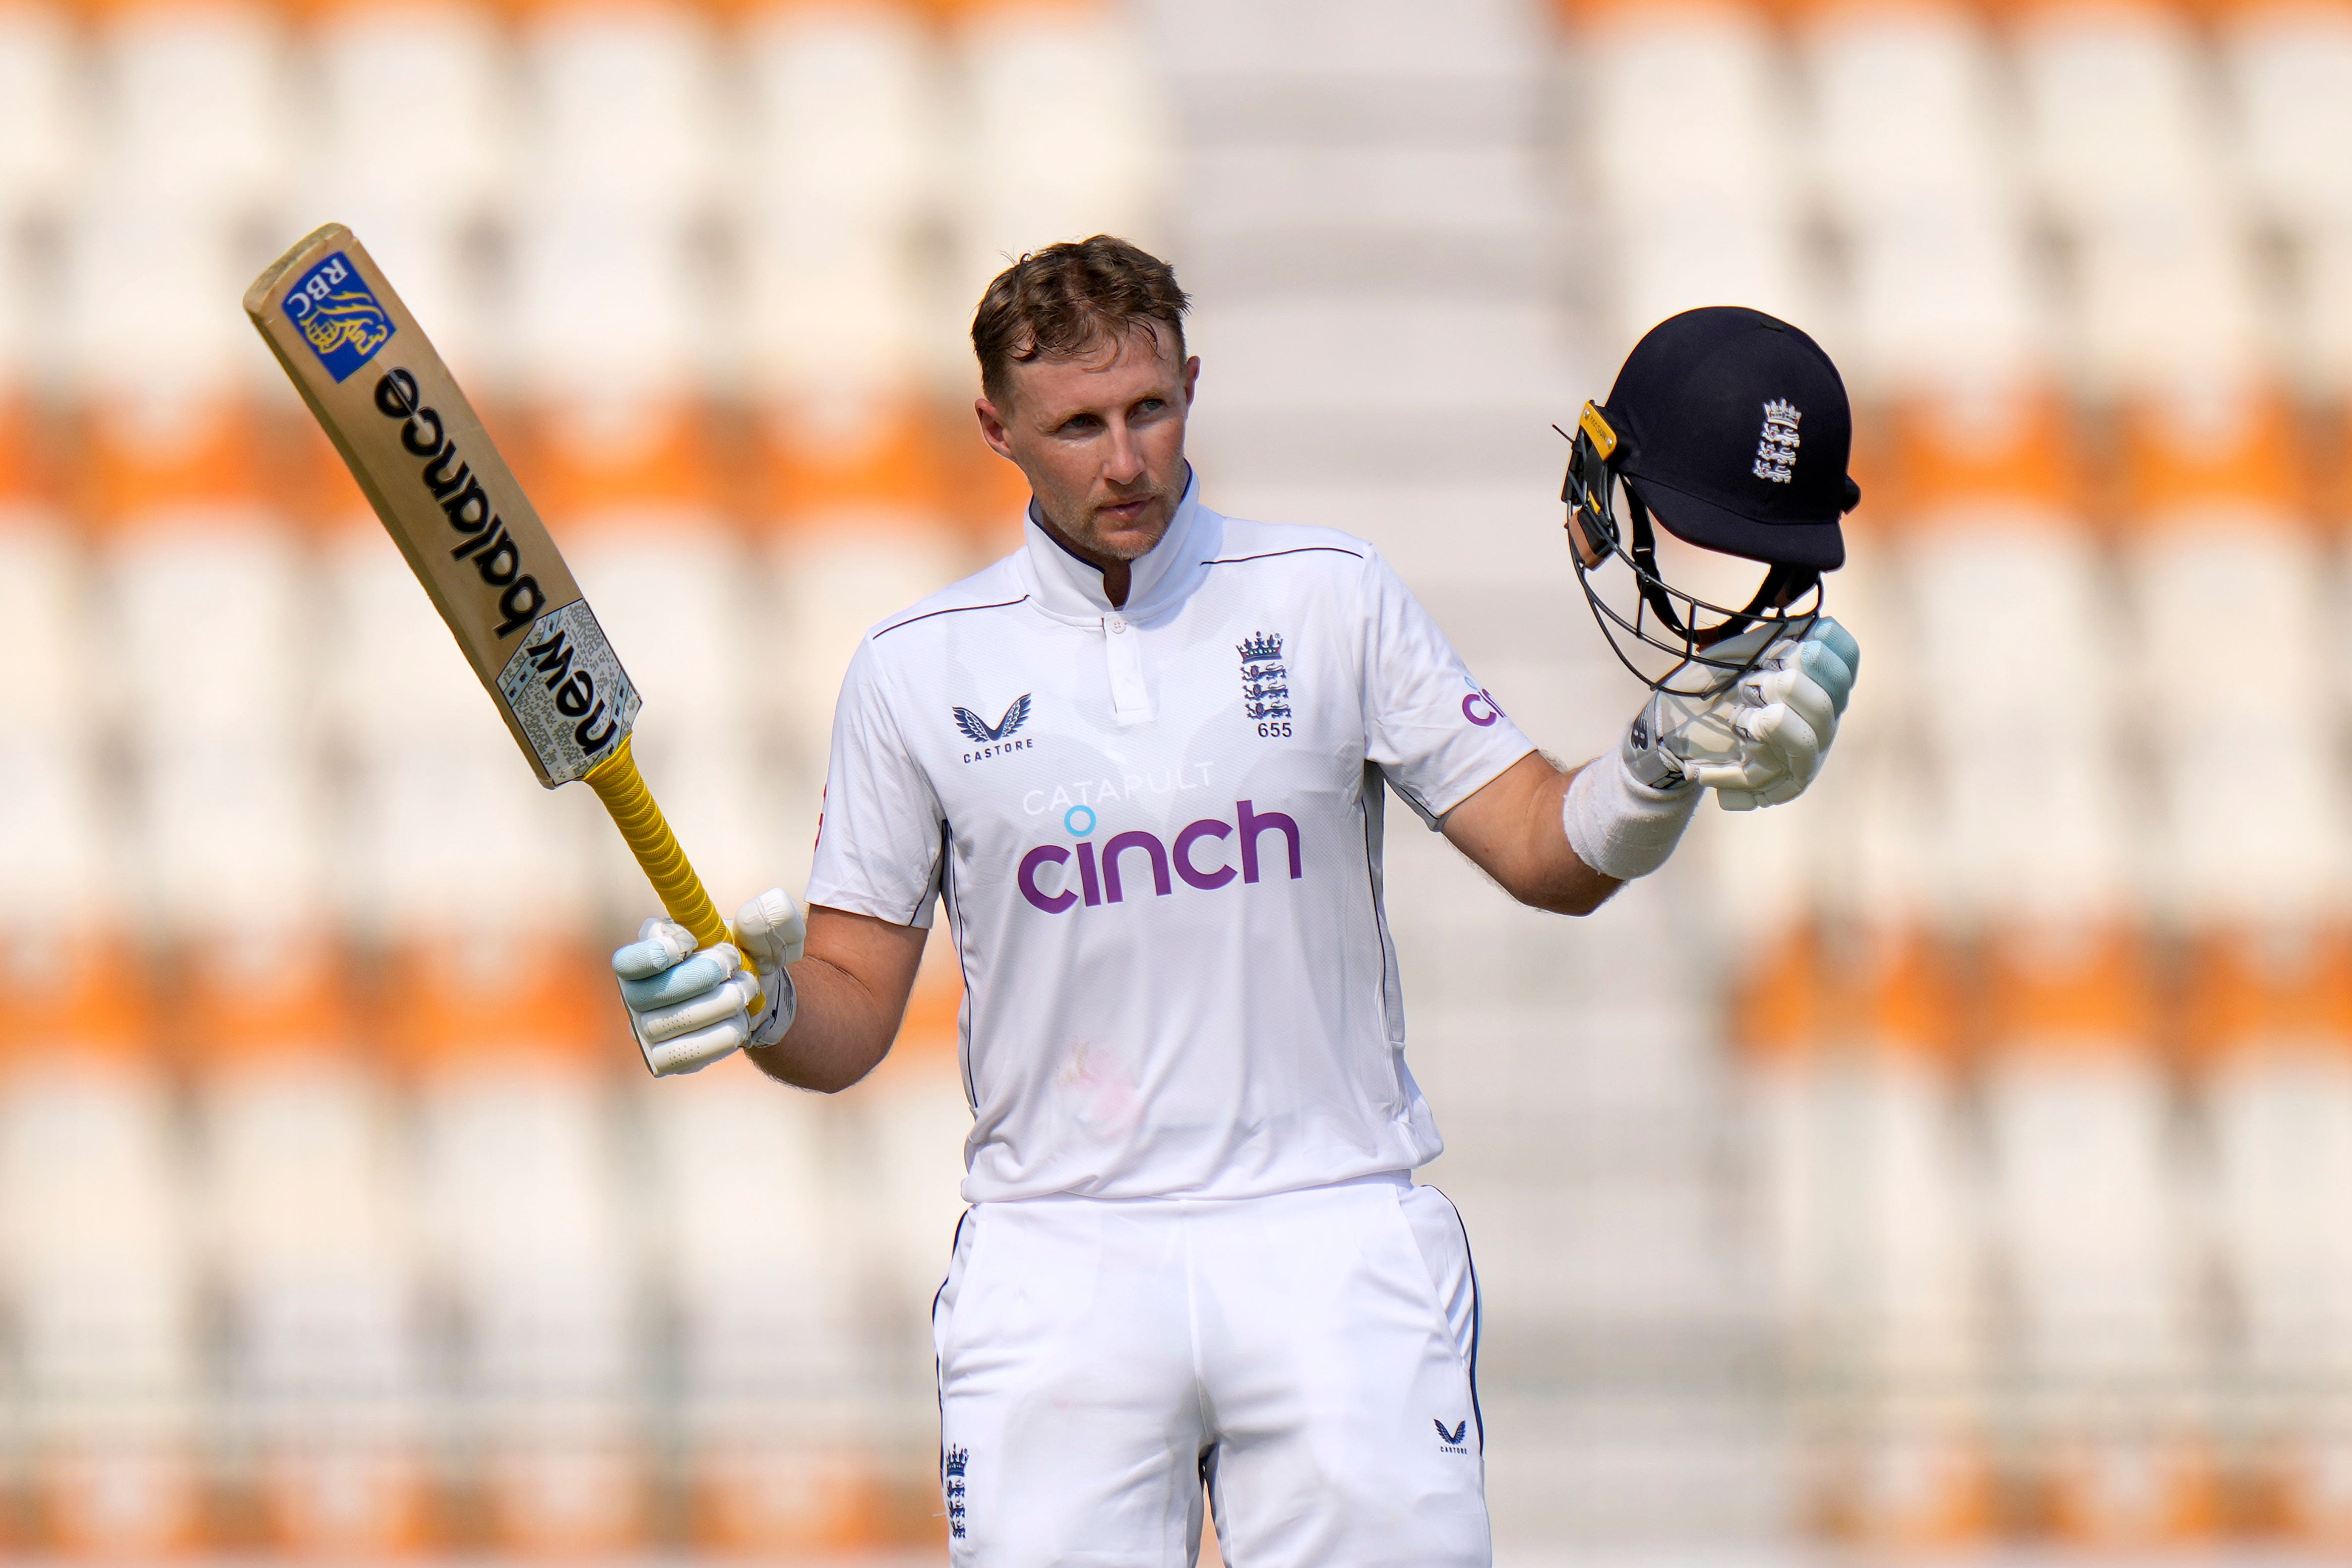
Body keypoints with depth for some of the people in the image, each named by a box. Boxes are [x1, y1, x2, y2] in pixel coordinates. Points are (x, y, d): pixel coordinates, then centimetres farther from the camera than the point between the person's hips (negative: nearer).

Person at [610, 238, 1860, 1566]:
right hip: (1057, 1252, 0)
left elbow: (1547, 854, 4)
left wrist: (1666, 771, -16)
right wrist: (762, 1005, -13)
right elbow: (853, 1011, 9)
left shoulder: (1331, 600, 7)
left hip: (1334, 1251, 0)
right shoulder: (919, 669, 8)